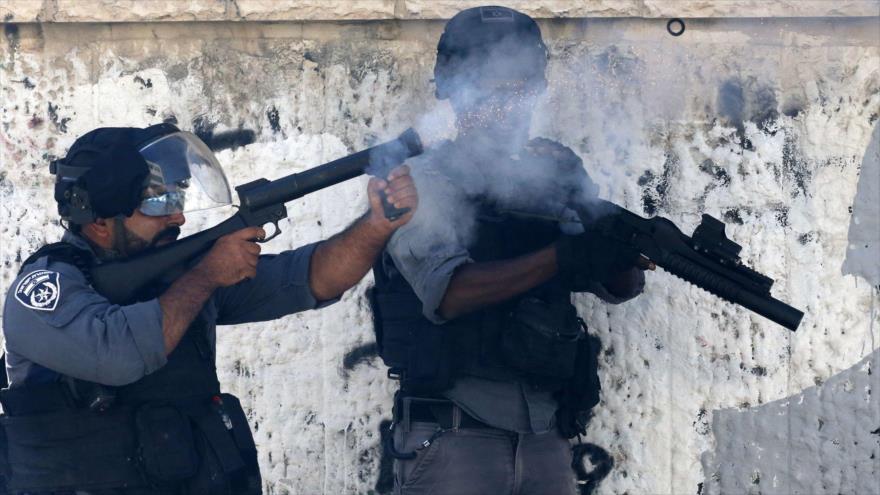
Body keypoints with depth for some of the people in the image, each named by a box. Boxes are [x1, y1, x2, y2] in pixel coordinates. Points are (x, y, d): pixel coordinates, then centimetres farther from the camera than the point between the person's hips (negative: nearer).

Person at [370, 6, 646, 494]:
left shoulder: (555, 170, 10)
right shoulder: (422, 179, -4)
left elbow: (618, 285, 9)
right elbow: (446, 292, -19)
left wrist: (636, 247, -14)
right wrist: (562, 257, -27)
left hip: (546, 441, 5)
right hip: (453, 439, -5)